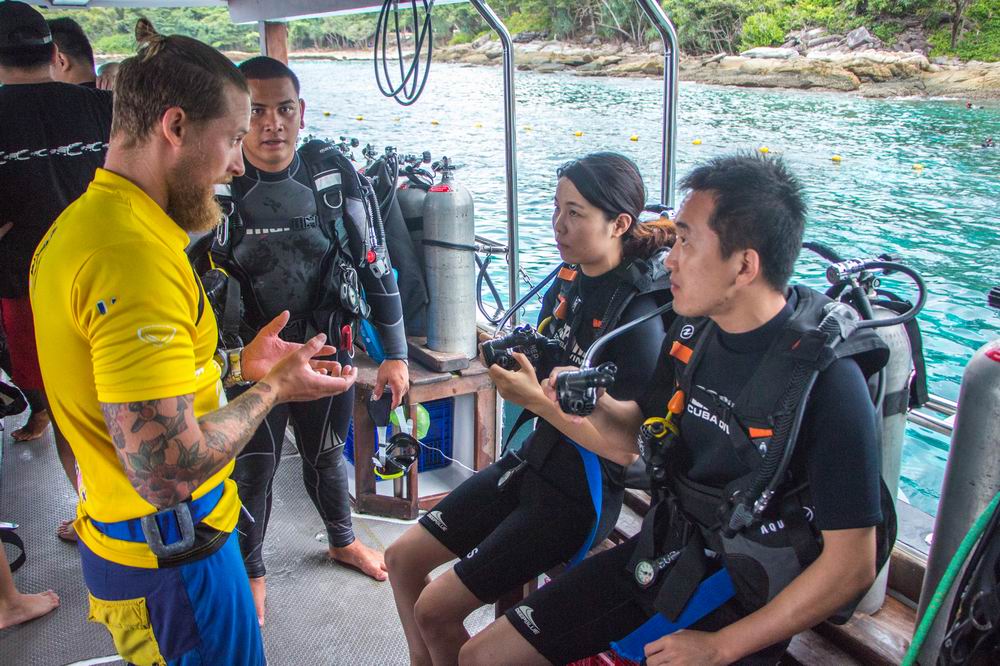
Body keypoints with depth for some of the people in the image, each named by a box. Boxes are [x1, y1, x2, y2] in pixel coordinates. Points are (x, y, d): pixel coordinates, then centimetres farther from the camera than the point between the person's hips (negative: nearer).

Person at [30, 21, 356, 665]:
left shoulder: (82, 222, 5)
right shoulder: (135, 254, -28)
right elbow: (168, 471, -30)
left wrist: (235, 365, 10)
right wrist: (272, 390, -15)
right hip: (167, 559, -9)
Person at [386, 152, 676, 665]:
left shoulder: (638, 312, -22)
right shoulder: (568, 279, 0)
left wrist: (539, 399, -26)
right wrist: (513, 359, -4)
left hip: (582, 496, -8)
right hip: (533, 461, 8)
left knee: (436, 609, -7)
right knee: (403, 559, 11)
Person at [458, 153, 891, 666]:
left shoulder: (828, 379, -22)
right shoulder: (693, 329, -2)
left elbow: (851, 565, -18)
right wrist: (594, 404, -10)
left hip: (744, 599, -6)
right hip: (663, 552, 6)